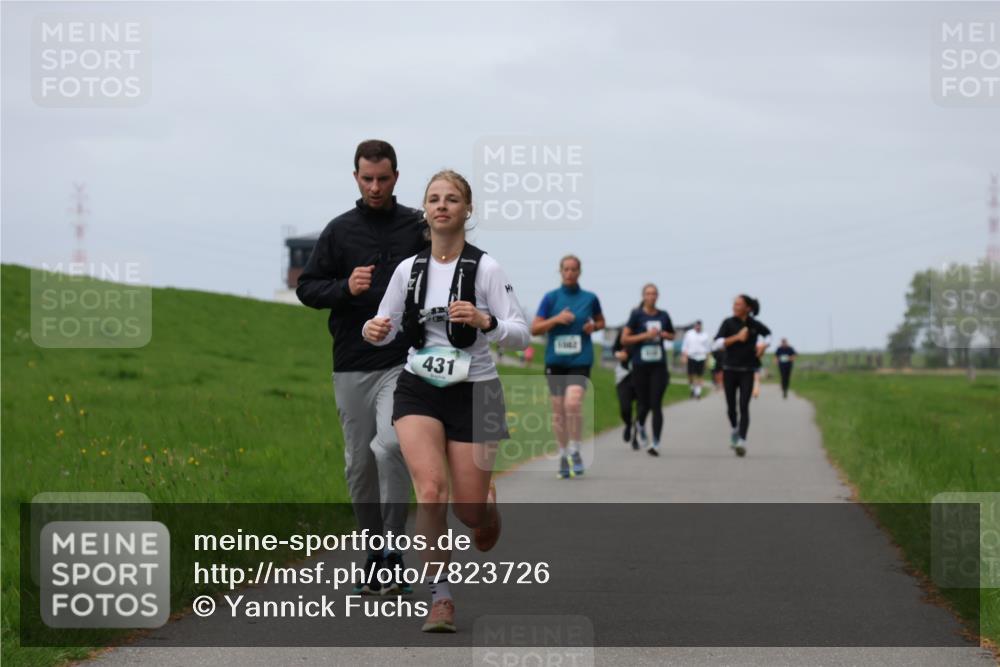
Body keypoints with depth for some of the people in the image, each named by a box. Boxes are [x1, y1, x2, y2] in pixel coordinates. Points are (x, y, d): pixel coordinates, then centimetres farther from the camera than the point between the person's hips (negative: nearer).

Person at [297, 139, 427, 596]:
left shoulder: (419, 228, 4)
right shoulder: (339, 231, 7)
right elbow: (306, 288, 8)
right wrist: (345, 288, -11)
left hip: (403, 362, -3)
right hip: (352, 366, 3)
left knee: (389, 444, -23)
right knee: (359, 463, 7)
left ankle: (394, 550, -14)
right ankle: (373, 559, 19)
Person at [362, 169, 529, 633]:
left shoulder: (484, 268, -8)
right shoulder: (408, 269, 3)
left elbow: (521, 334, -9)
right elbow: (387, 327, 13)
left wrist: (484, 321, -28)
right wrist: (374, 331, -10)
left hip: (473, 391, -2)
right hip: (418, 388, 2)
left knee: (469, 510, 2)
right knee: (430, 489, -19)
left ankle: (487, 500, 41)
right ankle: (440, 598, -14)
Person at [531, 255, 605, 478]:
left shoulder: (590, 298, 4)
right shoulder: (550, 298, 3)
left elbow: (601, 321, 21)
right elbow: (534, 328, 2)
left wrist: (594, 326, -2)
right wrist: (556, 319, -13)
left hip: (580, 359, -2)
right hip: (555, 360, 2)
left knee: (573, 402, -22)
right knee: (558, 410, 4)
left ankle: (575, 451, -7)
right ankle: (563, 455, 18)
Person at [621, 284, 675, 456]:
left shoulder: (663, 316, 7)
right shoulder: (637, 315, -3)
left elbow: (672, 336, 22)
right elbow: (624, 339, -6)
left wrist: (663, 334, -1)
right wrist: (645, 335, -15)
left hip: (658, 366, 1)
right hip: (640, 365, -1)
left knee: (656, 405, -9)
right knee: (644, 404, 8)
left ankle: (655, 444, -9)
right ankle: (640, 425, 44)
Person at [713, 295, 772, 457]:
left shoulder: (755, 325, 0)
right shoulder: (729, 323, -3)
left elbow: (769, 335, 21)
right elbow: (717, 344, -13)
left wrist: (763, 346, 1)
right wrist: (737, 337, -20)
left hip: (747, 372, -1)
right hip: (730, 370, 1)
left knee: (744, 406, -13)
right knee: (731, 406, 10)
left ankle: (742, 441, -22)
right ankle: (735, 429, 41)